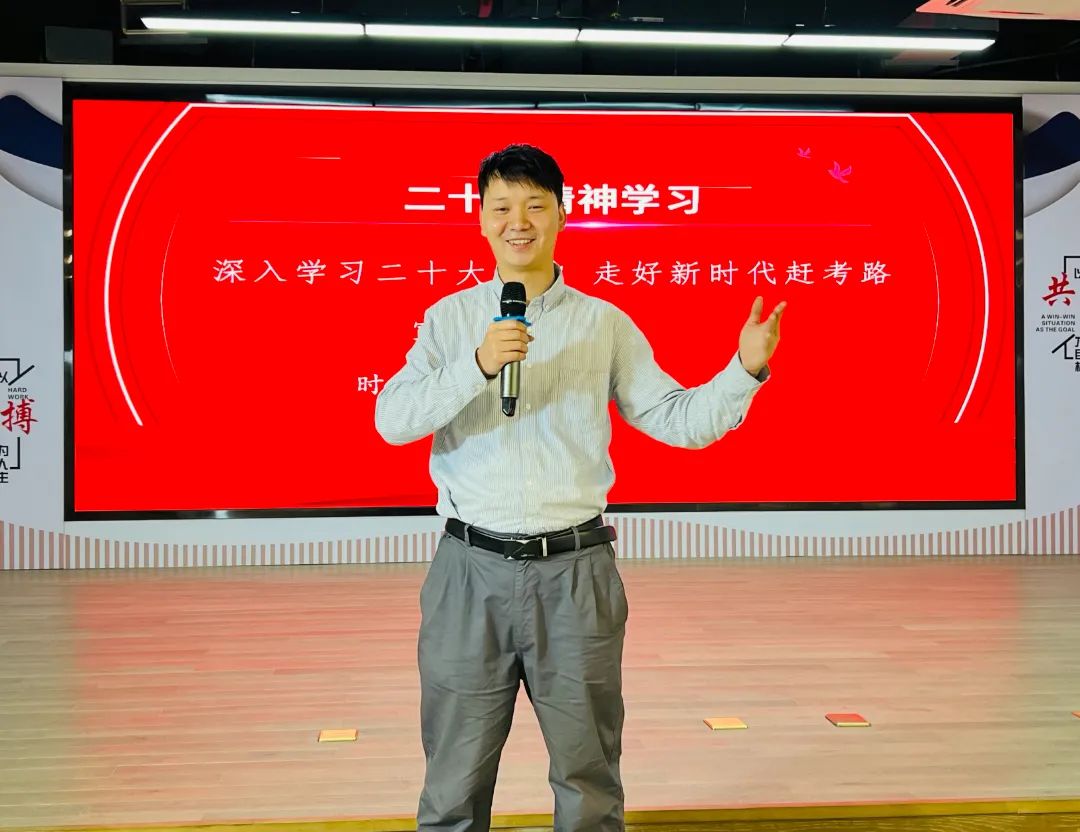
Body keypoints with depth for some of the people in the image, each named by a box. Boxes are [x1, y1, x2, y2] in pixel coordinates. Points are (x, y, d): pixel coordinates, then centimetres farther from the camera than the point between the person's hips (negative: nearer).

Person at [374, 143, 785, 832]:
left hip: (575, 571, 0)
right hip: (473, 568, 0)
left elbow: (679, 420, 4)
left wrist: (746, 369, -11)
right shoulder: (450, 318, 4)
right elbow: (392, 420, -9)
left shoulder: (606, 323, 5)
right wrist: (477, 366, -23)